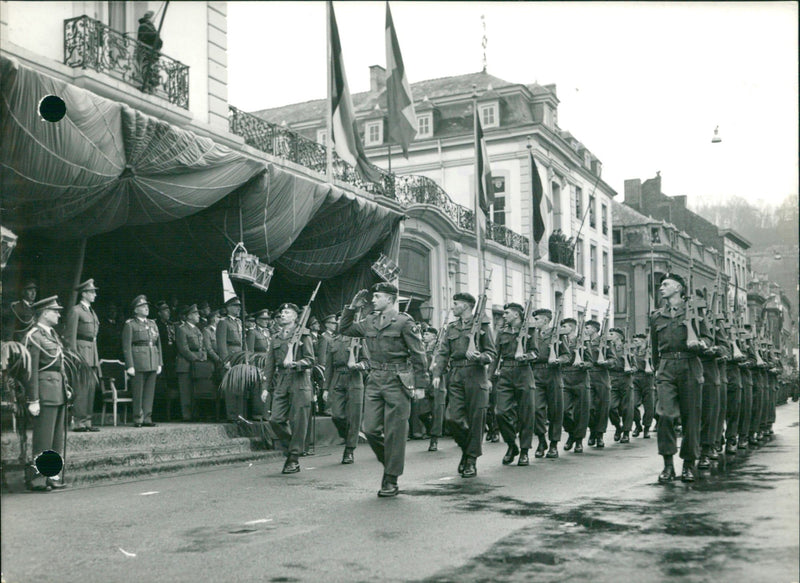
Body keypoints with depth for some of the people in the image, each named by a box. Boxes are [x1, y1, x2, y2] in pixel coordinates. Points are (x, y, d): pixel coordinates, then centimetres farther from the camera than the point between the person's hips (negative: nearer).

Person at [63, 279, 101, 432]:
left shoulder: (91, 312, 20)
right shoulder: (75, 311, -5)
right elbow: (70, 336, -10)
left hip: (92, 354, 8)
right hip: (81, 351, -8)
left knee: (91, 388, 7)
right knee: (81, 388, -9)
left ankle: (87, 422, 11)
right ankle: (78, 422, -8)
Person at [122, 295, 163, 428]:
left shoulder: (152, 324, 17)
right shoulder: (130, 324, 0)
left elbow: (158, 344, 17)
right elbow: (126, 346, -5)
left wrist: (160, 363, 10)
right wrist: (130, 366, -13)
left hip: (152, 363, 5)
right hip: (138, 363, -5)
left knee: (150, 392, 5)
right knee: (138, 392, -3)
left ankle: (147, 418, 10)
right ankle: (138, 419, 3)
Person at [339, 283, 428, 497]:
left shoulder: (404, 322, -6)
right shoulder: (369, 322, 12)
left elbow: (418, 355, -6)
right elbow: (344, 329, 24)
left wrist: (420, 385, -9)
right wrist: (352, 308, 10)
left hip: (397, 382, -6)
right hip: (374, 381, 6)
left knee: (394, 433, 0)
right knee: (371, 430, 2)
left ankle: (391, 481, 9)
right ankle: (390, 463, 26)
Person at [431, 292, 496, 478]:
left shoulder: (482, 324, 2)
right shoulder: (451, 327, 17)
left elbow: (492, 352, 2)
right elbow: (443, 353, 13)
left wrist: (479, 357, -19)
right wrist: (437, 373, 0)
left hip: (475, 376, -4)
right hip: (455, 377, 4)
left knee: (475, 419, -1)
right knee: (453, 417, -7)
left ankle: (472, 461, 9)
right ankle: (466, 448, 20)